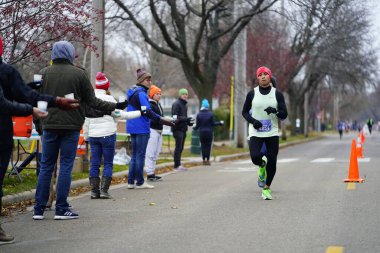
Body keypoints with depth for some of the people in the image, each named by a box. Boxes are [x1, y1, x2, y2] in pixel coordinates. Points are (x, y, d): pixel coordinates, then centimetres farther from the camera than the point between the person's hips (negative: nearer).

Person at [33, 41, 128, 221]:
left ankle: (39, 209, 6)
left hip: (49, 125, 3)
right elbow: (92, 101, -4)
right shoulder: (79, 74, -4)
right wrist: (115, 106, 5)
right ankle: (61, 209, 0)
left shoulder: (44, 73, 4)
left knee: (46, 166, 8)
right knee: (66, 166, 2)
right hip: (71, 126, -3)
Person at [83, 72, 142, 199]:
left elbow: (86, 121, 10)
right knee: (108, 163, 2)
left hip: (93, 135, 5)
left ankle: (94, 191, 5)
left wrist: (86, 136, 19)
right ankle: (104, 190, -3)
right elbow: (120, 114, -7)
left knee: (94, 164, 7)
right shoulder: (108, 99, -11)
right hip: (108, 135, -5)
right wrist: (139, 112, 0)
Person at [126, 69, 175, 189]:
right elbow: (147, 112, -22)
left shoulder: (132, 92, 16)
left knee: (134, 154, 13)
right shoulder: (141, 93, -15)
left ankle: (131, 181, 13)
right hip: (141, 128, -9)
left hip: (132, 127, 9)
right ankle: (140, 182, 1)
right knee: (140, 155, -4)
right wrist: (161, 120, -22)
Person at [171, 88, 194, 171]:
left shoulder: (184, 104, 20)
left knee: (181, 147, 9)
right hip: (178, 129, -9)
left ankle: (178, 165, 13)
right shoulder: (176, 104, -9)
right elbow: (175, 117, -17)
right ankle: (177, 165, -6)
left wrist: (189, 122, 8)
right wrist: (186, 119, -24)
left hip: (183, 129, 9)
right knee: (178, 147, -9)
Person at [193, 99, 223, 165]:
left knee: (203, 146, 6)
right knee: (208, 146, 3)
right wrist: (220, 123, 10)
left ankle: (204, 160, 5)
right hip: (209, 132, -1)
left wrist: (194, 128, 21)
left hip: (202, 133, 1)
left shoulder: (199, 114, -3)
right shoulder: (210, 114, -7)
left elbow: (197, 125, -1)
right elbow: (213, 123, -5)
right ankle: (207, 160, 2)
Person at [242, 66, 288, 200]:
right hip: (256, 132, -1)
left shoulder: (277, 94, 2)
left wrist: (275, 112, -21)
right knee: (255, 157, -21)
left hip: (272, 133, 1)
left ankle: (266, 188, 17)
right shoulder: (252, 93, 2)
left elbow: (284, 114, 1)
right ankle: (262, 165, 17)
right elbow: (244, 112, 10)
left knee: (272, 161, -2)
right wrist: (252, 121, -10)